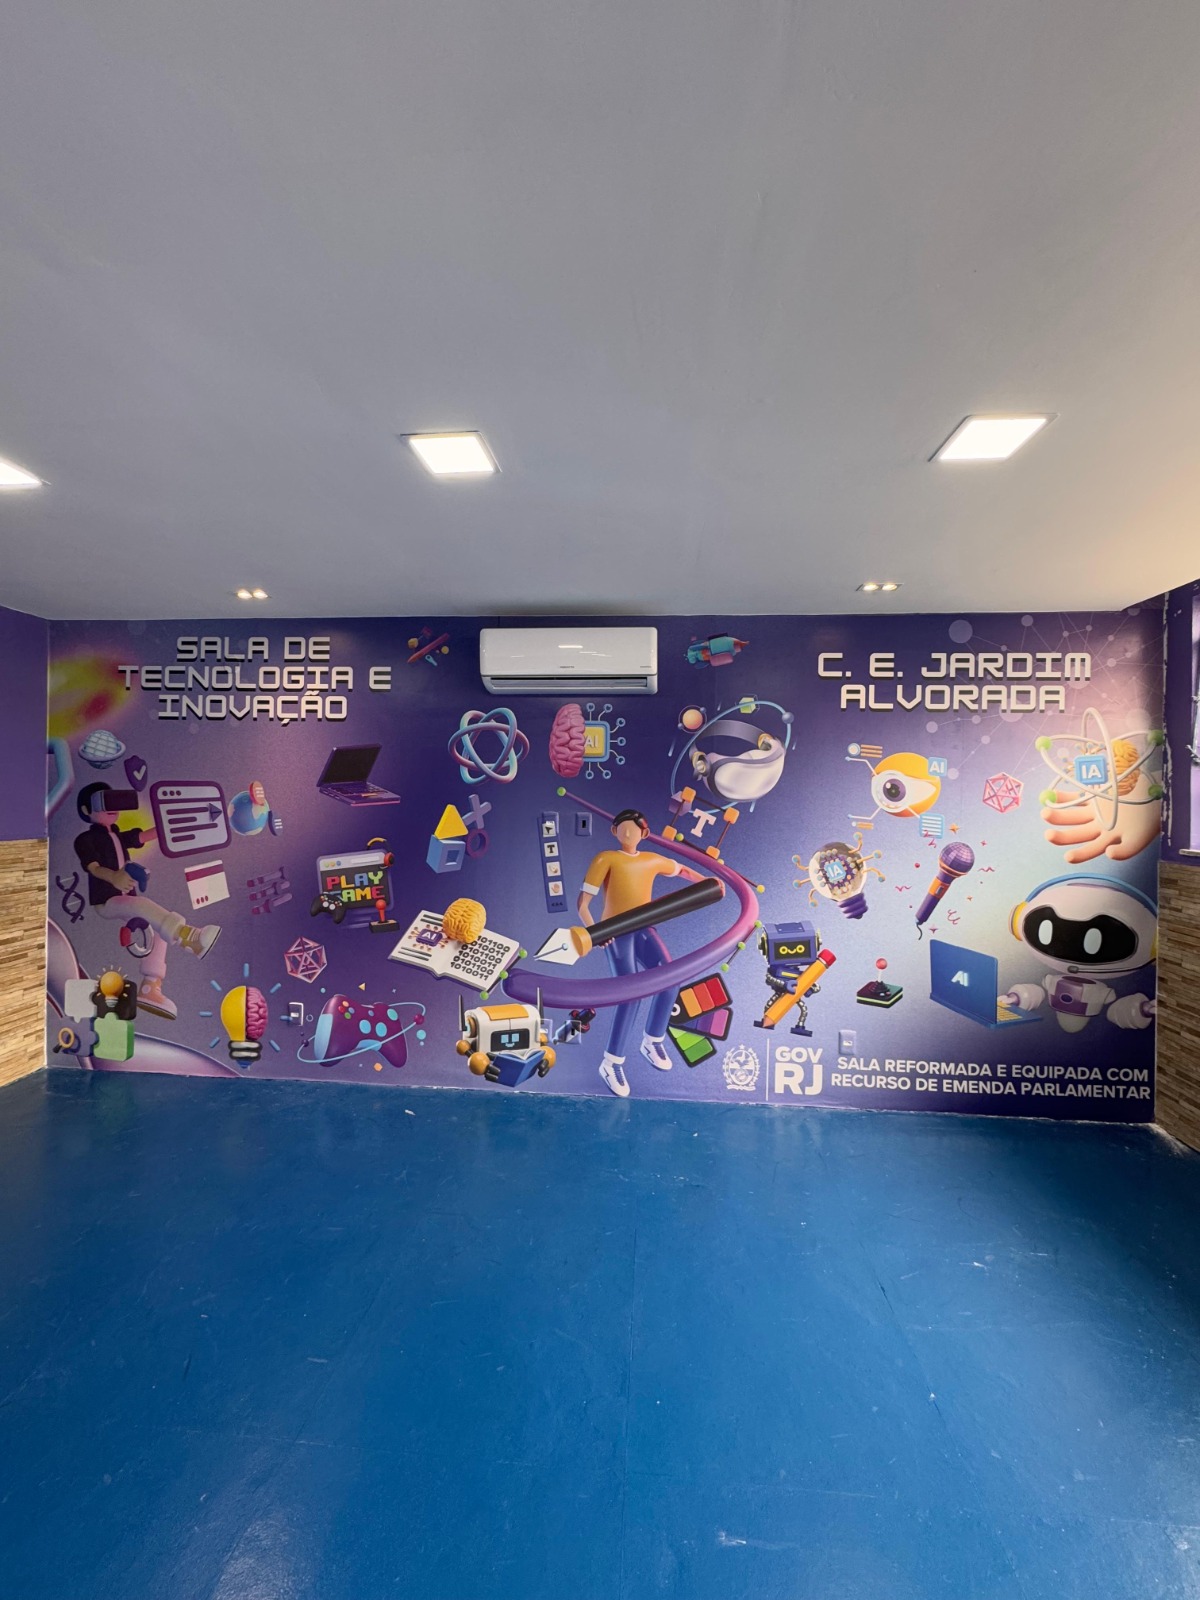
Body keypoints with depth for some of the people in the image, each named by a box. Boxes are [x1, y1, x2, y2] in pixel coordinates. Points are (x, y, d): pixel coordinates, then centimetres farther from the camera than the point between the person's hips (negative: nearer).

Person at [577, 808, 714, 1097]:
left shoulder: (652, 860, 16)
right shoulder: (606, 858, 1)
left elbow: (681, 869, 34)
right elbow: (582, 902, -6)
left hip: (643, 928, 4)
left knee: (668, 975, -20)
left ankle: (652, 1042, 3)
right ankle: (612, 1062, -2)